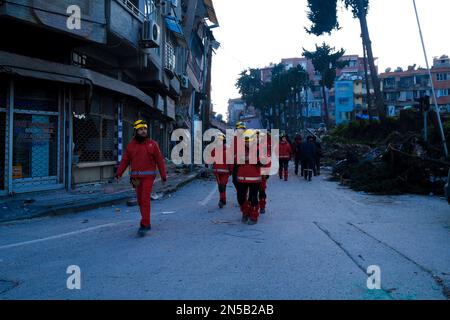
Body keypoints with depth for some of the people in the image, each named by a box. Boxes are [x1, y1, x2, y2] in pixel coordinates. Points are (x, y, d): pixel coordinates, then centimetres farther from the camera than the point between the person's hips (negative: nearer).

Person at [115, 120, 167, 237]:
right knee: (140, 200, 10)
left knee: (145, 200, -12)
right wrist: (118, 173, -7)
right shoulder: (131, 145, 7)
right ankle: (147, 223, 23)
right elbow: (125, 160, 4)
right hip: (136, 177, 4)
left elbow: (159, 160, -1)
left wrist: (163, 175, -3)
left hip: (148, 176, -4)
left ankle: (144, 225, -10)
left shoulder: (152, 144, -1)